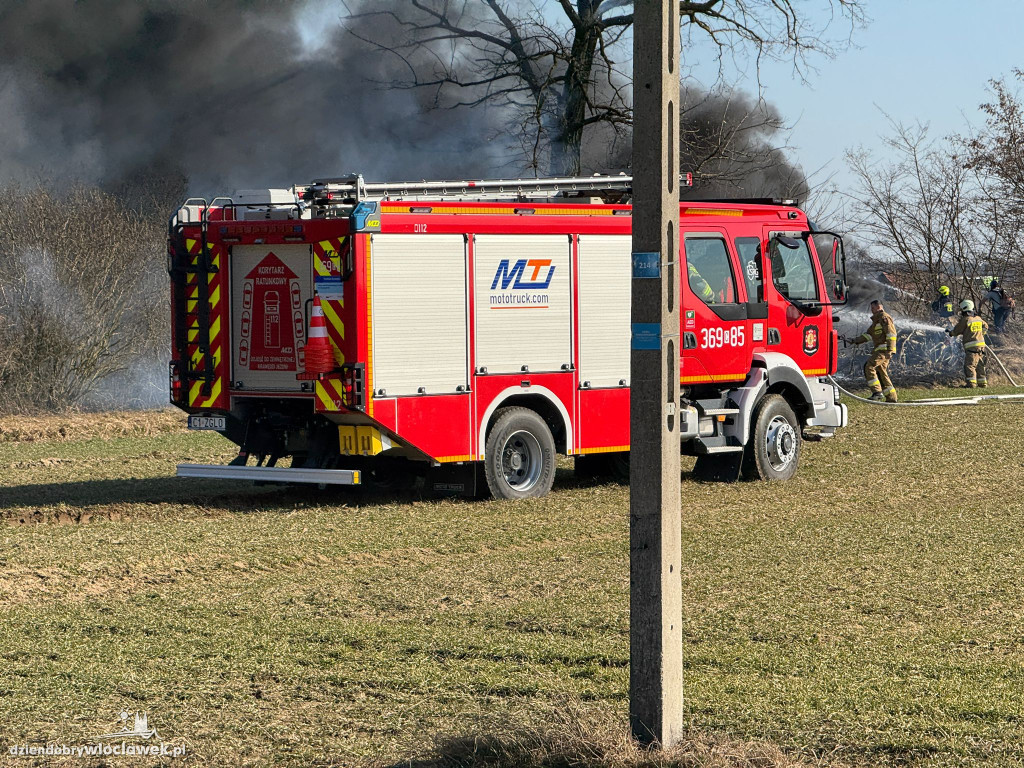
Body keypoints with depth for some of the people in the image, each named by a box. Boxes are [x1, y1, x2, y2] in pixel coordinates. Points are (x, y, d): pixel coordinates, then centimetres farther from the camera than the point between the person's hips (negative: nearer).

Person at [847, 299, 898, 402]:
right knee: (881, 373, 9)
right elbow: (868, 334, 25)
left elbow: (891, 334, -15)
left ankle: (877, 391, -21)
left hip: (884, 349, -10)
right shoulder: (876, 320, 24)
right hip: (879, 350, 10)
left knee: (869, 367, -17)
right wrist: (856, 340, 15)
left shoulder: (884, 318, -7)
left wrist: (889, 349, -22)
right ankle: (892, 397, 11)